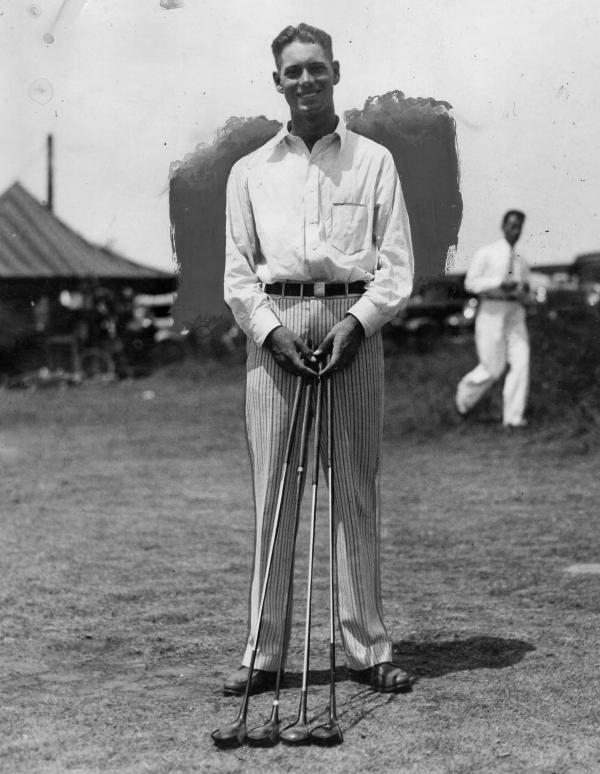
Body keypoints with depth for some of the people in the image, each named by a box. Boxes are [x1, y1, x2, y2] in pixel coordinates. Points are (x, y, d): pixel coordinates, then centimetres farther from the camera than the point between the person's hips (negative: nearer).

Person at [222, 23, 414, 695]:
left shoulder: (374, 161, 11)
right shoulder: (250, 170, 15)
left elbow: (397, 264, 5)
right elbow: (237, 269, 9)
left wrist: (356, 320, -10)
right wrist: (271, 328, -7)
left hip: (352, 323, -1)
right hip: (274, 325, 1)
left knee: (355, 489, -1)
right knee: (271, 489, -1)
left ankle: (367, 647, 5)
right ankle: (264, 651, 4)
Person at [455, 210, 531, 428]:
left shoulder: (521, 261, 19)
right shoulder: (486, 253, 3)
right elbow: (470, 283, -6)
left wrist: (523, 292, 0)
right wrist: (500, 282, -17)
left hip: (515, 312, 5)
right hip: (491, 311, -4)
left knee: (521, 362, -12)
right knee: (492, 368, -5)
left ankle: (513, 416, -10)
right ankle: (466, 392, 25)